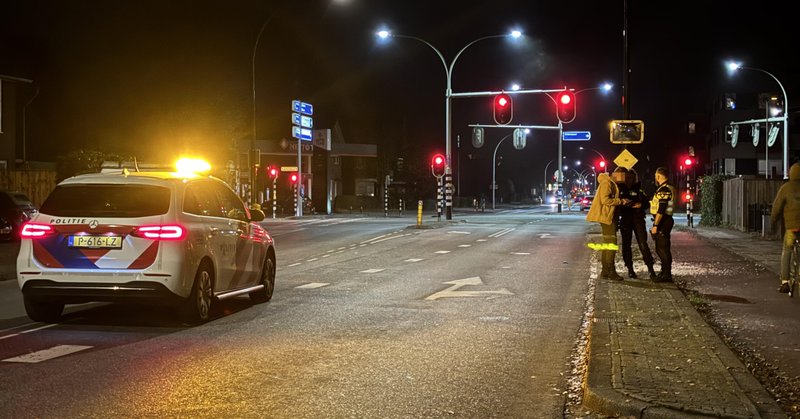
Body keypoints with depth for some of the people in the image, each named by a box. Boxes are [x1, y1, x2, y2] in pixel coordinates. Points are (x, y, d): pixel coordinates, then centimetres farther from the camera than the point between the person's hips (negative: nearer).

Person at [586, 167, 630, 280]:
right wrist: (620, 201, -17)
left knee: (607, 244, 13)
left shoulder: (613, 184, 20)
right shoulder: (607, 183, -13)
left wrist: (622, 201, 10)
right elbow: (605, 200, -21)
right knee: (611, 244, -10)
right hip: (606, 216, -11)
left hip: (610, 217, 11)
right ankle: (611, 272, -9)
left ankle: (605, 271, 17)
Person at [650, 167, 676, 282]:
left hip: (663, 222, -11)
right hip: (665, 221, 11)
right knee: (661, 248, 16)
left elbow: (661, 210, -23)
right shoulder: (668, 188, 17)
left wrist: (655, 225, -22)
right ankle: (665, 272, 23)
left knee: (663, 248, -8)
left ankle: (666, 274, -6)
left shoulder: (664, 190, -17)